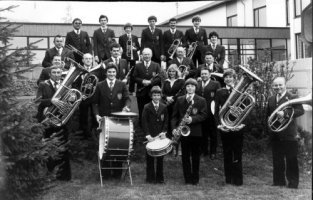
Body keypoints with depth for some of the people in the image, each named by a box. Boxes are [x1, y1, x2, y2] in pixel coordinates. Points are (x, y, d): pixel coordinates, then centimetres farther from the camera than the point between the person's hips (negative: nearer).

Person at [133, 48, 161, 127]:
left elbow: (159, 78, -2)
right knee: (141, 113, 4)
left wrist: (150, 82, -17)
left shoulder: (156, 65, 7)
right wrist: (142, 81, -15)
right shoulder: (138, 66, 10)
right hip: (141, 93, 1)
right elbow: (134, 77, 2)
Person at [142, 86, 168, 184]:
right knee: (150, 158, 4)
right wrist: (148, 135, -15)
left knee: (160, 158, 6)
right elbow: (144, 122, -6)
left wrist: (163, 132, -8)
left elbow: (166, 121, 7)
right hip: (150, 136, -2)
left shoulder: (164, 107, 5)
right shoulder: (147, 107, -2)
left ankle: (159, 177, 15)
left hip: (160, 135, 2)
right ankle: (150, 178, 12)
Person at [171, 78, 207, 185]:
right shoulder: (180, 100, 9)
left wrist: (193, 119, -19)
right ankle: (187, 178, 10)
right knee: (185, 156, 4)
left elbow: (203, 115, -4)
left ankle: (195, 178, 13)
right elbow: (175, 115, 8)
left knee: (195, 156, 5)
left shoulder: (201, 100, 3)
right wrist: (174, 127, -6)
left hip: (196, 132, -1)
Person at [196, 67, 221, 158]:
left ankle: (213, 152, 17)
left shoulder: (215, 84, -2)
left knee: (213, 134, 7)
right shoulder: (197, 84, 11)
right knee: (202, 133, 12)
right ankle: (204, 150, 24)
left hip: (211, 113, -3)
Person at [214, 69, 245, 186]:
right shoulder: (220, 92, 6)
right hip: (224, 127, 1)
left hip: (237, 127, -1)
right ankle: (228, 179, 14)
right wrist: (218, 124, -10)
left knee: (237, 154, 2)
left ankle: (238, 179, 9)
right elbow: (216, 111, 4)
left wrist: (242, 123, -13)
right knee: (227, 154, 7)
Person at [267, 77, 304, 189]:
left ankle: (293, 184, 7)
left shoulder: (293, 97, -5)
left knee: (291, 161, 0)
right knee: (277, 161, 11)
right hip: (275, 135, 6)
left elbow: (301, 111, -15)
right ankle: (278, 183, 20)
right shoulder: (270, 99, 14)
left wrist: (285, 113, -25)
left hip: (289, 135, -6)